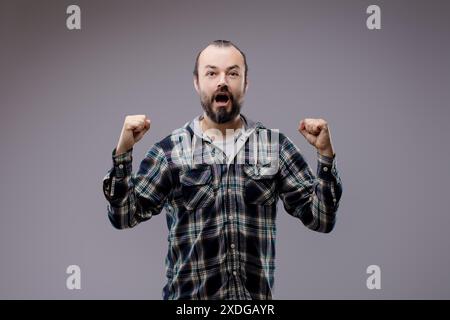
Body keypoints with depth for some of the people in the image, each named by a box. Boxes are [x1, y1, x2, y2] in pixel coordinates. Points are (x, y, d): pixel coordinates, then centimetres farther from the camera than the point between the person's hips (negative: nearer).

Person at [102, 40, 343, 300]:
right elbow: (124, 216, -5)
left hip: (257, 295, 1)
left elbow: (321, 219, -1)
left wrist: (325, 154, -12)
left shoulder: (275, 145, 1)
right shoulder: (171, 150, -2)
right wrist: (123, 150, -15)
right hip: (189, 294, -1)